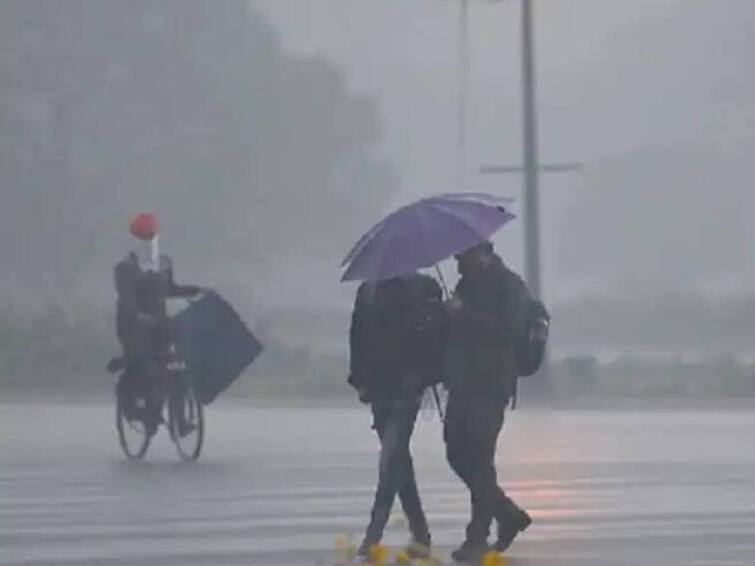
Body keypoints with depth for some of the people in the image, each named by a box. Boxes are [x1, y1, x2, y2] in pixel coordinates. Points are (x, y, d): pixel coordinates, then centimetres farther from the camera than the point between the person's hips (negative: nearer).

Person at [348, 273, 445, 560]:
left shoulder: (423, 289, -6)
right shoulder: (367, 291, 8)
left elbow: (437, 337, -7)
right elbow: (358, 336, 13)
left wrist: (421, 377, -12)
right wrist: (360, 380, 8)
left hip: (406, 390, -6)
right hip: (379, 388, 6)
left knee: (391, 458, -13)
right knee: (398, 460, 12)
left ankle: (373, 536, -16)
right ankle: (420, 534, 22)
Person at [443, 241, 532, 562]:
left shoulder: (509, 285, -7)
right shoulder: (467, 284, 17)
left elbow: (510, 331, -19)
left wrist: (464, 314, -22)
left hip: (491, 383, -8)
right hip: (462, 382, 8)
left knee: (479, 457, -9)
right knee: (458, 454, 7)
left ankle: (478, 537, -5)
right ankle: (509, 516, 22)